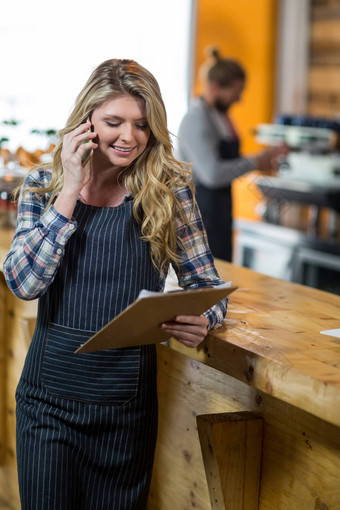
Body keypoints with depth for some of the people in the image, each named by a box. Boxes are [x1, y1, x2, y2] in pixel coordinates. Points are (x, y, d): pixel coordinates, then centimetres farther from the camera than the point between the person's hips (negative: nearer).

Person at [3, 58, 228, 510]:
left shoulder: (170, 189, -1)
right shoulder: (42, 185, 2)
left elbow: (205, 283, 2)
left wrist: (201, 321, -21)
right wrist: (71, 191, -13)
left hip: (129, 400, 0)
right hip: (50, 395, 1)